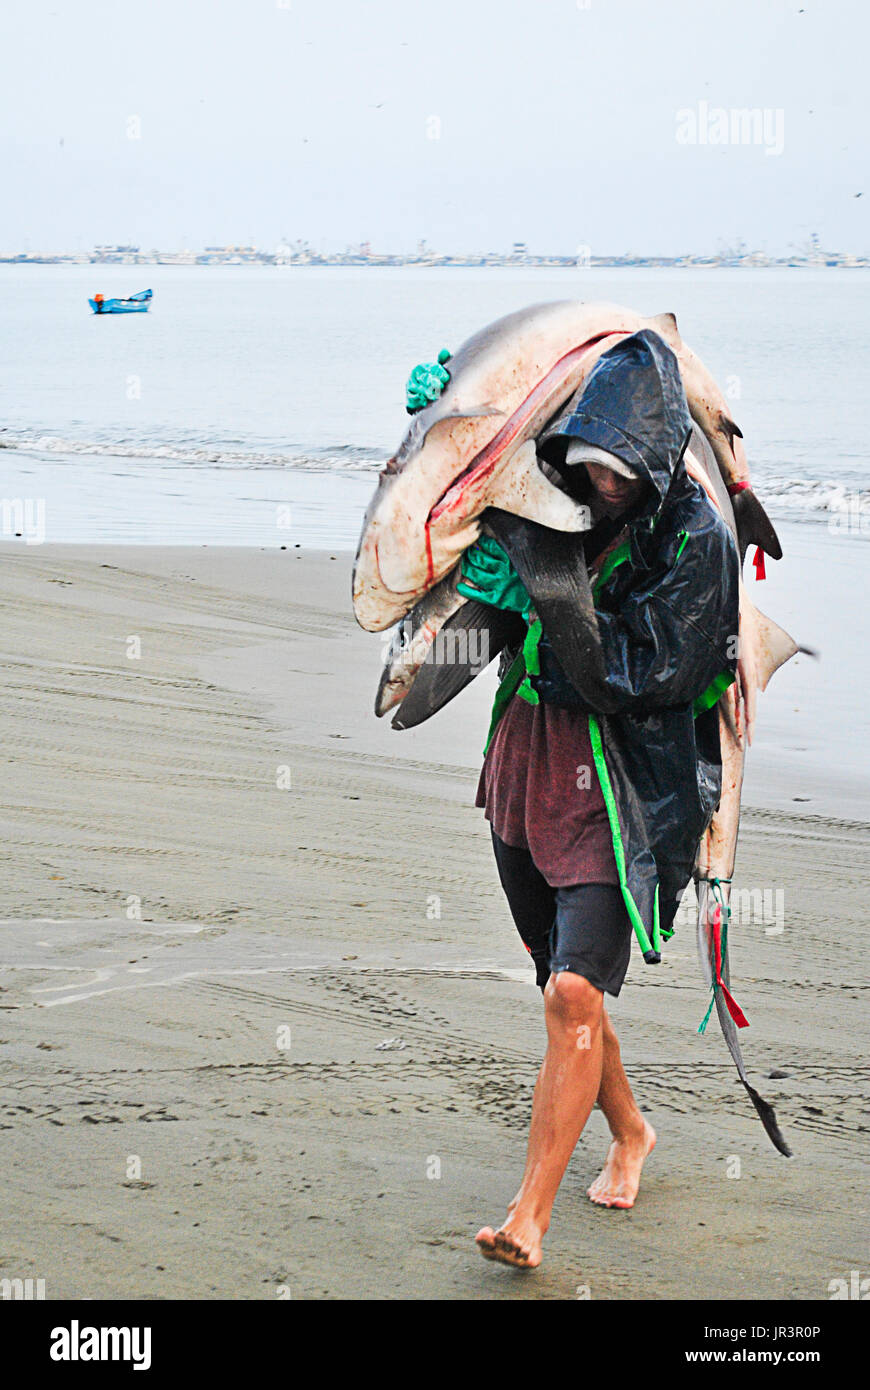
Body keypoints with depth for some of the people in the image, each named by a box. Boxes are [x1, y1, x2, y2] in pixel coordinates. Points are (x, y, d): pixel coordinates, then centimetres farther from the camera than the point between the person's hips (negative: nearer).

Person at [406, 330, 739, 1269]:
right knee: (564, 990, 16)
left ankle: (529, 1217, -12)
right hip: (526, 767, 6)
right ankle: (628, 1133, 41)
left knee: (574, 992, -17)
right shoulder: (561, 507, 4)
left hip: (621, 793, -6)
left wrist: (547, 593, -18)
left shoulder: (696, 542, -12)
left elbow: (640, 678, -18)